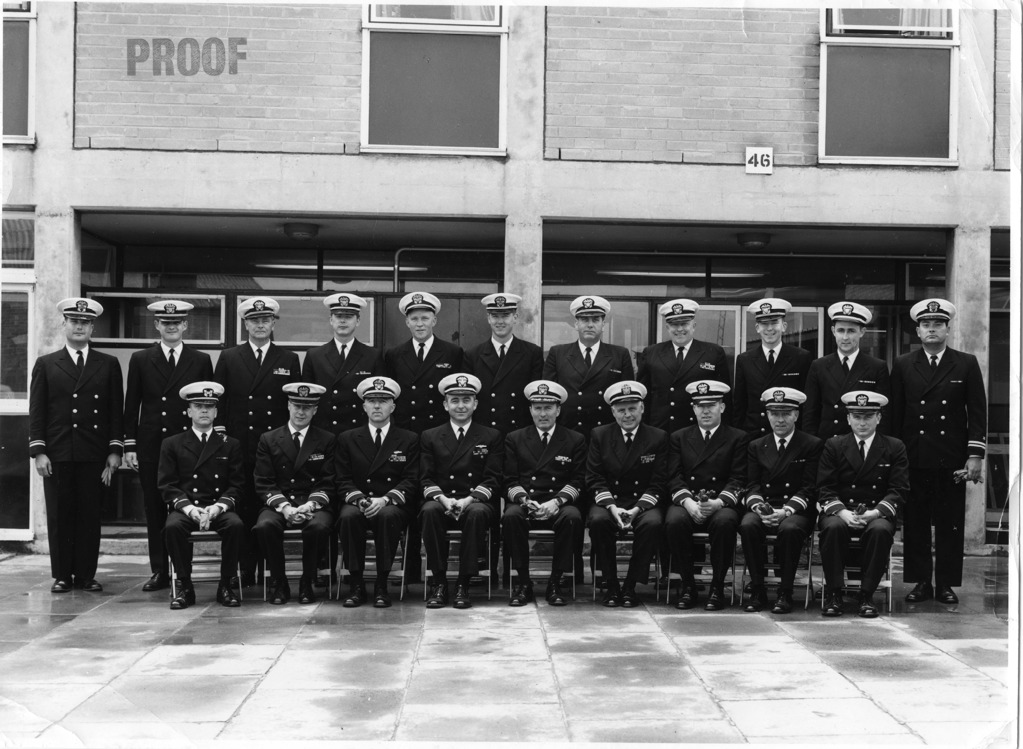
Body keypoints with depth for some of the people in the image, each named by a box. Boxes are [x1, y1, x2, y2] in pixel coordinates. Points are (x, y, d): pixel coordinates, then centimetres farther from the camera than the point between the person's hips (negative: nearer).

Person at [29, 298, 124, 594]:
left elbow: (116, 411, 8)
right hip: (57, 454, 0)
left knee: (90, 516, 1)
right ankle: (62, 575, 10)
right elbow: (36, 411, 5)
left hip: (94, 455, 0)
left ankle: (86, 575, 9)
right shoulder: (45, 364, 10)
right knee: (59, 516, 3)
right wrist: (38, 451, -4)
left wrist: (115, 450, 0)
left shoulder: (109, 365, 11)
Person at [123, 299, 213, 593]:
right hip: (151, 446, 1)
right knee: (154, 510, 3)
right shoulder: (140, 360, 9)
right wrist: (129, 445, 2)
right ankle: (159, 571, 10)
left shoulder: (201, 361, 8)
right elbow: (131, 406, 8)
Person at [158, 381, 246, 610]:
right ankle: (184, 586, -17)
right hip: (184, 508, 0)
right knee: (173, 527, -33)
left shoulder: (231, 445, 14)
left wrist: (218, 507, -12)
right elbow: (167, 485, 3)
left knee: (236, 525, -31)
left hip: (219, 509, 0)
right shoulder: (171, 444, 12)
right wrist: (188, 507, -14)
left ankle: (226, 585, -15)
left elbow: (237, 485, 6)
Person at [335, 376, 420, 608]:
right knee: (348, 517, -33)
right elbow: (343, 481, 6)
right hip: (357, 503, 1)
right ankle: (356, 585, -22)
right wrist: (360, 500, -15)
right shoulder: (347, 439, 13)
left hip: (394, 505, -1)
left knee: (387, 516, -36)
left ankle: (381, 585, -25)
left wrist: (385, 500, -18)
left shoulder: (409, 439, 9)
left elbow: (411, 481, 0)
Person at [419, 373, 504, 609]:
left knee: (477, 513, -36)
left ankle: (463, 584, -28)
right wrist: (442, 498, -15)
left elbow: (493, 479, 1)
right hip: (441, 501, 1)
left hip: (476, 502, -1)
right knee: (430, 510, -33)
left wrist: (469, 499, -17)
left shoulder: (492, 437, 11)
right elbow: (426, 479, 6)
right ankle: (438, 582, -24)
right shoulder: (430, 437, 14)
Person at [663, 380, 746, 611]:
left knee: (724, 522, -36)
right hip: (687, 502, 2)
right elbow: (674, 478, 5)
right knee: (674, 522, -32)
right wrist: (688, 502, -15)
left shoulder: (737, 438, 11)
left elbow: (738, 479, 0)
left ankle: (717, 587, -19)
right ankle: (688, 585, -15)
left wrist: (719, 502, -19)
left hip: (721, 504, -1)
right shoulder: (678, 438, 17)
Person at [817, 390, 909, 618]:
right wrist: (843, 512, -18)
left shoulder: (894, 448, 7)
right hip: (840, 511, 0)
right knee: (833, 527, -34)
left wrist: (875, 512, -18)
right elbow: (825, 488, 1)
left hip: (877, 512, 0)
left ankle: (867, 595, -22)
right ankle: (834, 593, -21)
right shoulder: (834, 446, 8)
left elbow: (898, 490, -1)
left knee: (880, 530, -35)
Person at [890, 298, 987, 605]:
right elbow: (894, 415, 8)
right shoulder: (903, 366, 8)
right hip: (914, 459, 1)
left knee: (950, 523, 3)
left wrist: (975, 455, -4)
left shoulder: (966, 364, 6)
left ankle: (946, 583, 11)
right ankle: (920, 582, 12)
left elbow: (977, 412, 3)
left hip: (952, 461, -1)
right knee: (915, 523, 3)